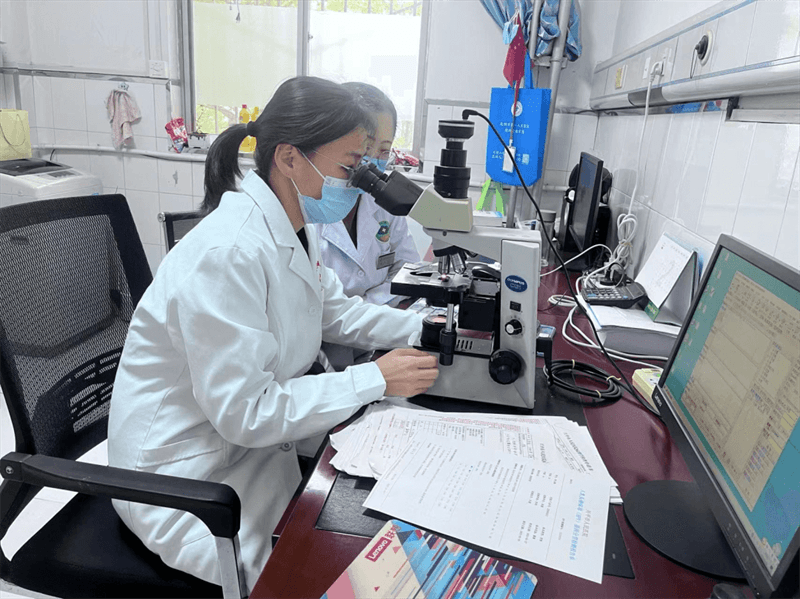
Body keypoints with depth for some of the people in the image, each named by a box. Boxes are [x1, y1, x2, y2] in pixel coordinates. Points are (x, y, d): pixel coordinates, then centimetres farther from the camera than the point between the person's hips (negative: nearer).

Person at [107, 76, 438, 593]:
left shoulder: (293, 227, -2)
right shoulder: (229, 253, -30)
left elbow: (333, 311, 11)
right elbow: (245, 413, -28)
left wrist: (422, 328, -1)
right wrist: (375, 379, -24)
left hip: (256, 430, 8)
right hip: (186, 475, -8)